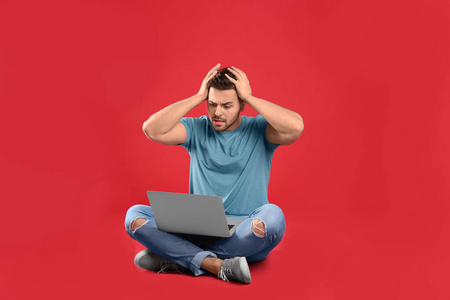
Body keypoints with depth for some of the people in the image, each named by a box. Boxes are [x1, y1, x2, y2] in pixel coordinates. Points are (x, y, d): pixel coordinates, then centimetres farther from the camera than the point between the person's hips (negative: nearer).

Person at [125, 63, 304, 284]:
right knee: (135, 215, -16)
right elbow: (152, 129, -10)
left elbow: (296, 127, -21)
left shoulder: (260, 130, 0)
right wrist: (198, 97, -8)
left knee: (272, 216, -37)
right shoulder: (196, 129, 5)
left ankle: (176, 257, -24)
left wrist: (249, 97, -13)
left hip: (246, 237, -2)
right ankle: (217, 265, -29)